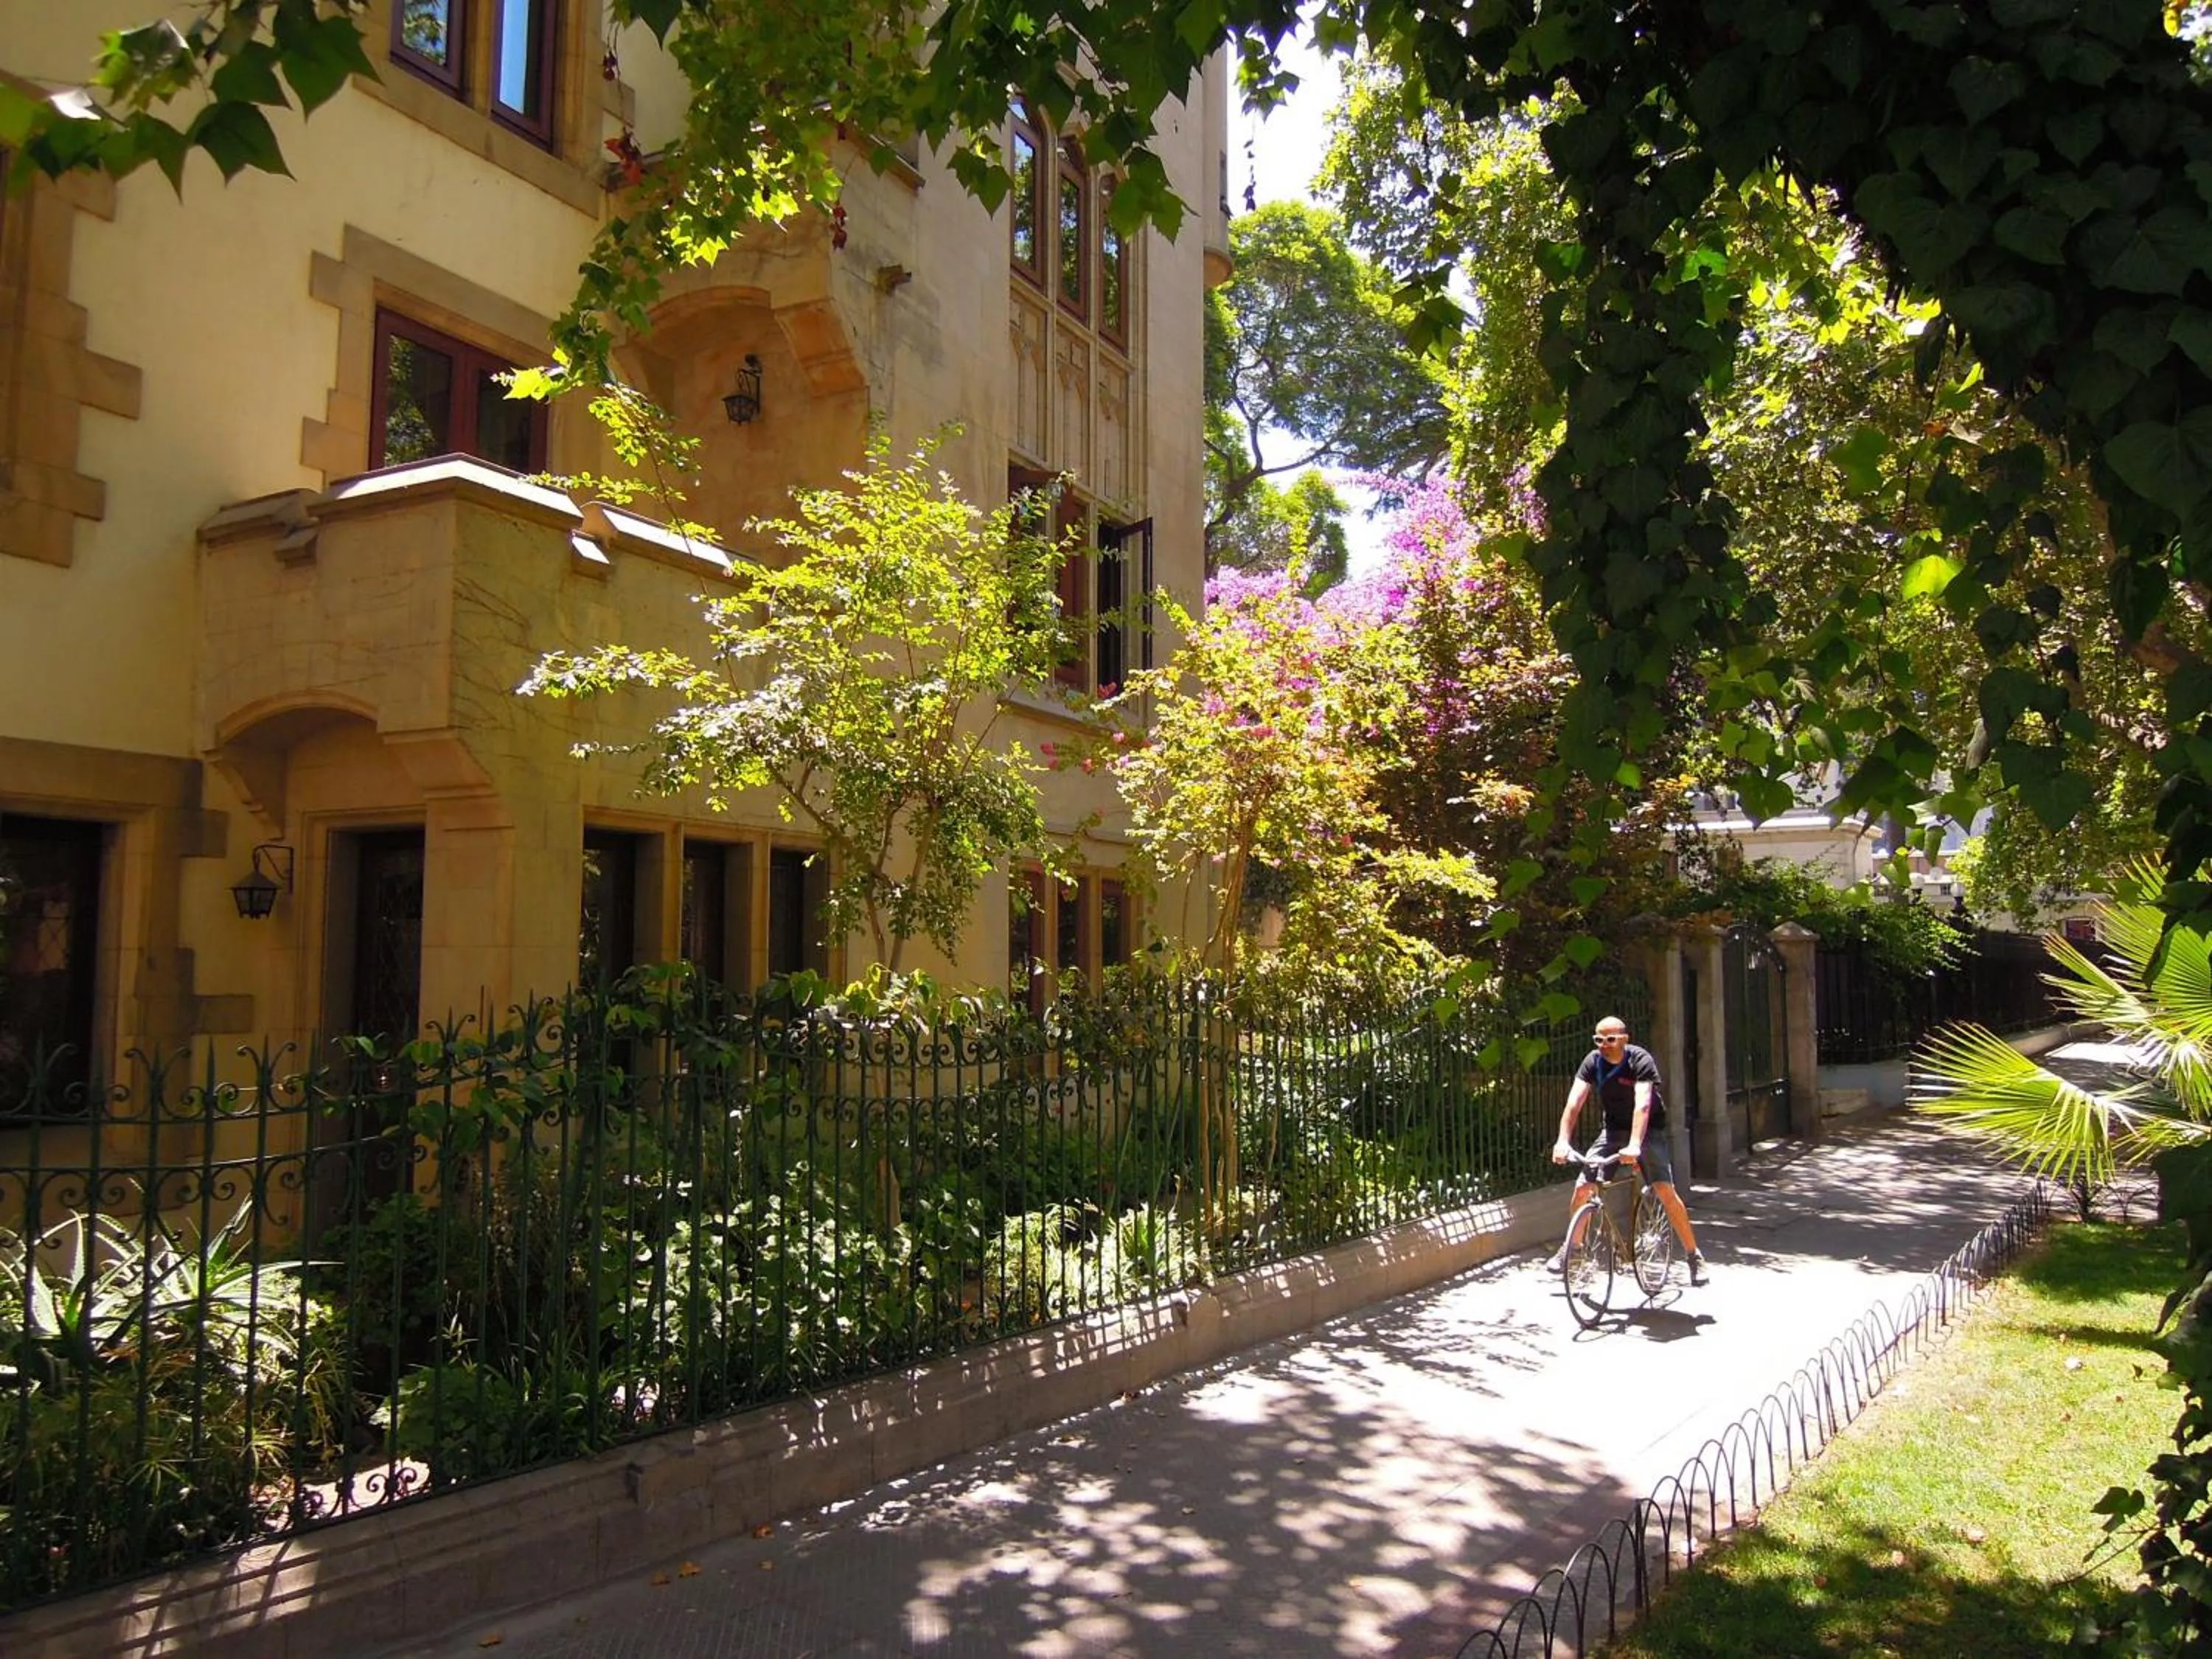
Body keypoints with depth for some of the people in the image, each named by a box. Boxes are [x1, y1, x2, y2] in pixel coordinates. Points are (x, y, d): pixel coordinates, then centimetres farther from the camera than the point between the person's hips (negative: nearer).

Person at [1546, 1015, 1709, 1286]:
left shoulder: (1641, 1061, -24)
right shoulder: (1593, 1063, -13)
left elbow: (1642, 1105, -37)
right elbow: (1574, 1102, -22)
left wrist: (1634, 1145, -50)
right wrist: (1563, 1140, -36)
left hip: (1647, 1130, -3)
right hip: (1613, 1129, 3)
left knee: (1665, 1191, -18)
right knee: (1582, 1188, -7)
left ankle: (1694, 1256, -1)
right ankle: (1569, 1248, 13)